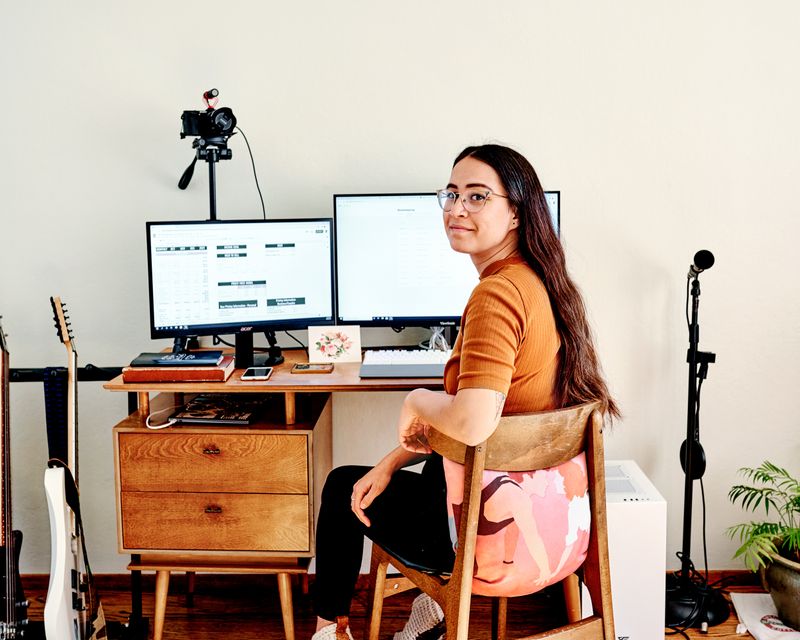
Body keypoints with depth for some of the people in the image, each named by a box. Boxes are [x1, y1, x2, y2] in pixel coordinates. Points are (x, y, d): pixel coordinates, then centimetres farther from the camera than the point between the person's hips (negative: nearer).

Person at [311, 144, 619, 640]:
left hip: (495, 528, -8)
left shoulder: (497, 292, -25)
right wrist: (394, 461, 7)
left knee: (342, 486, 18)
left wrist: (417, 400, -16)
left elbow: (472, 423, -38)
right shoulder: (540, 282, 4)